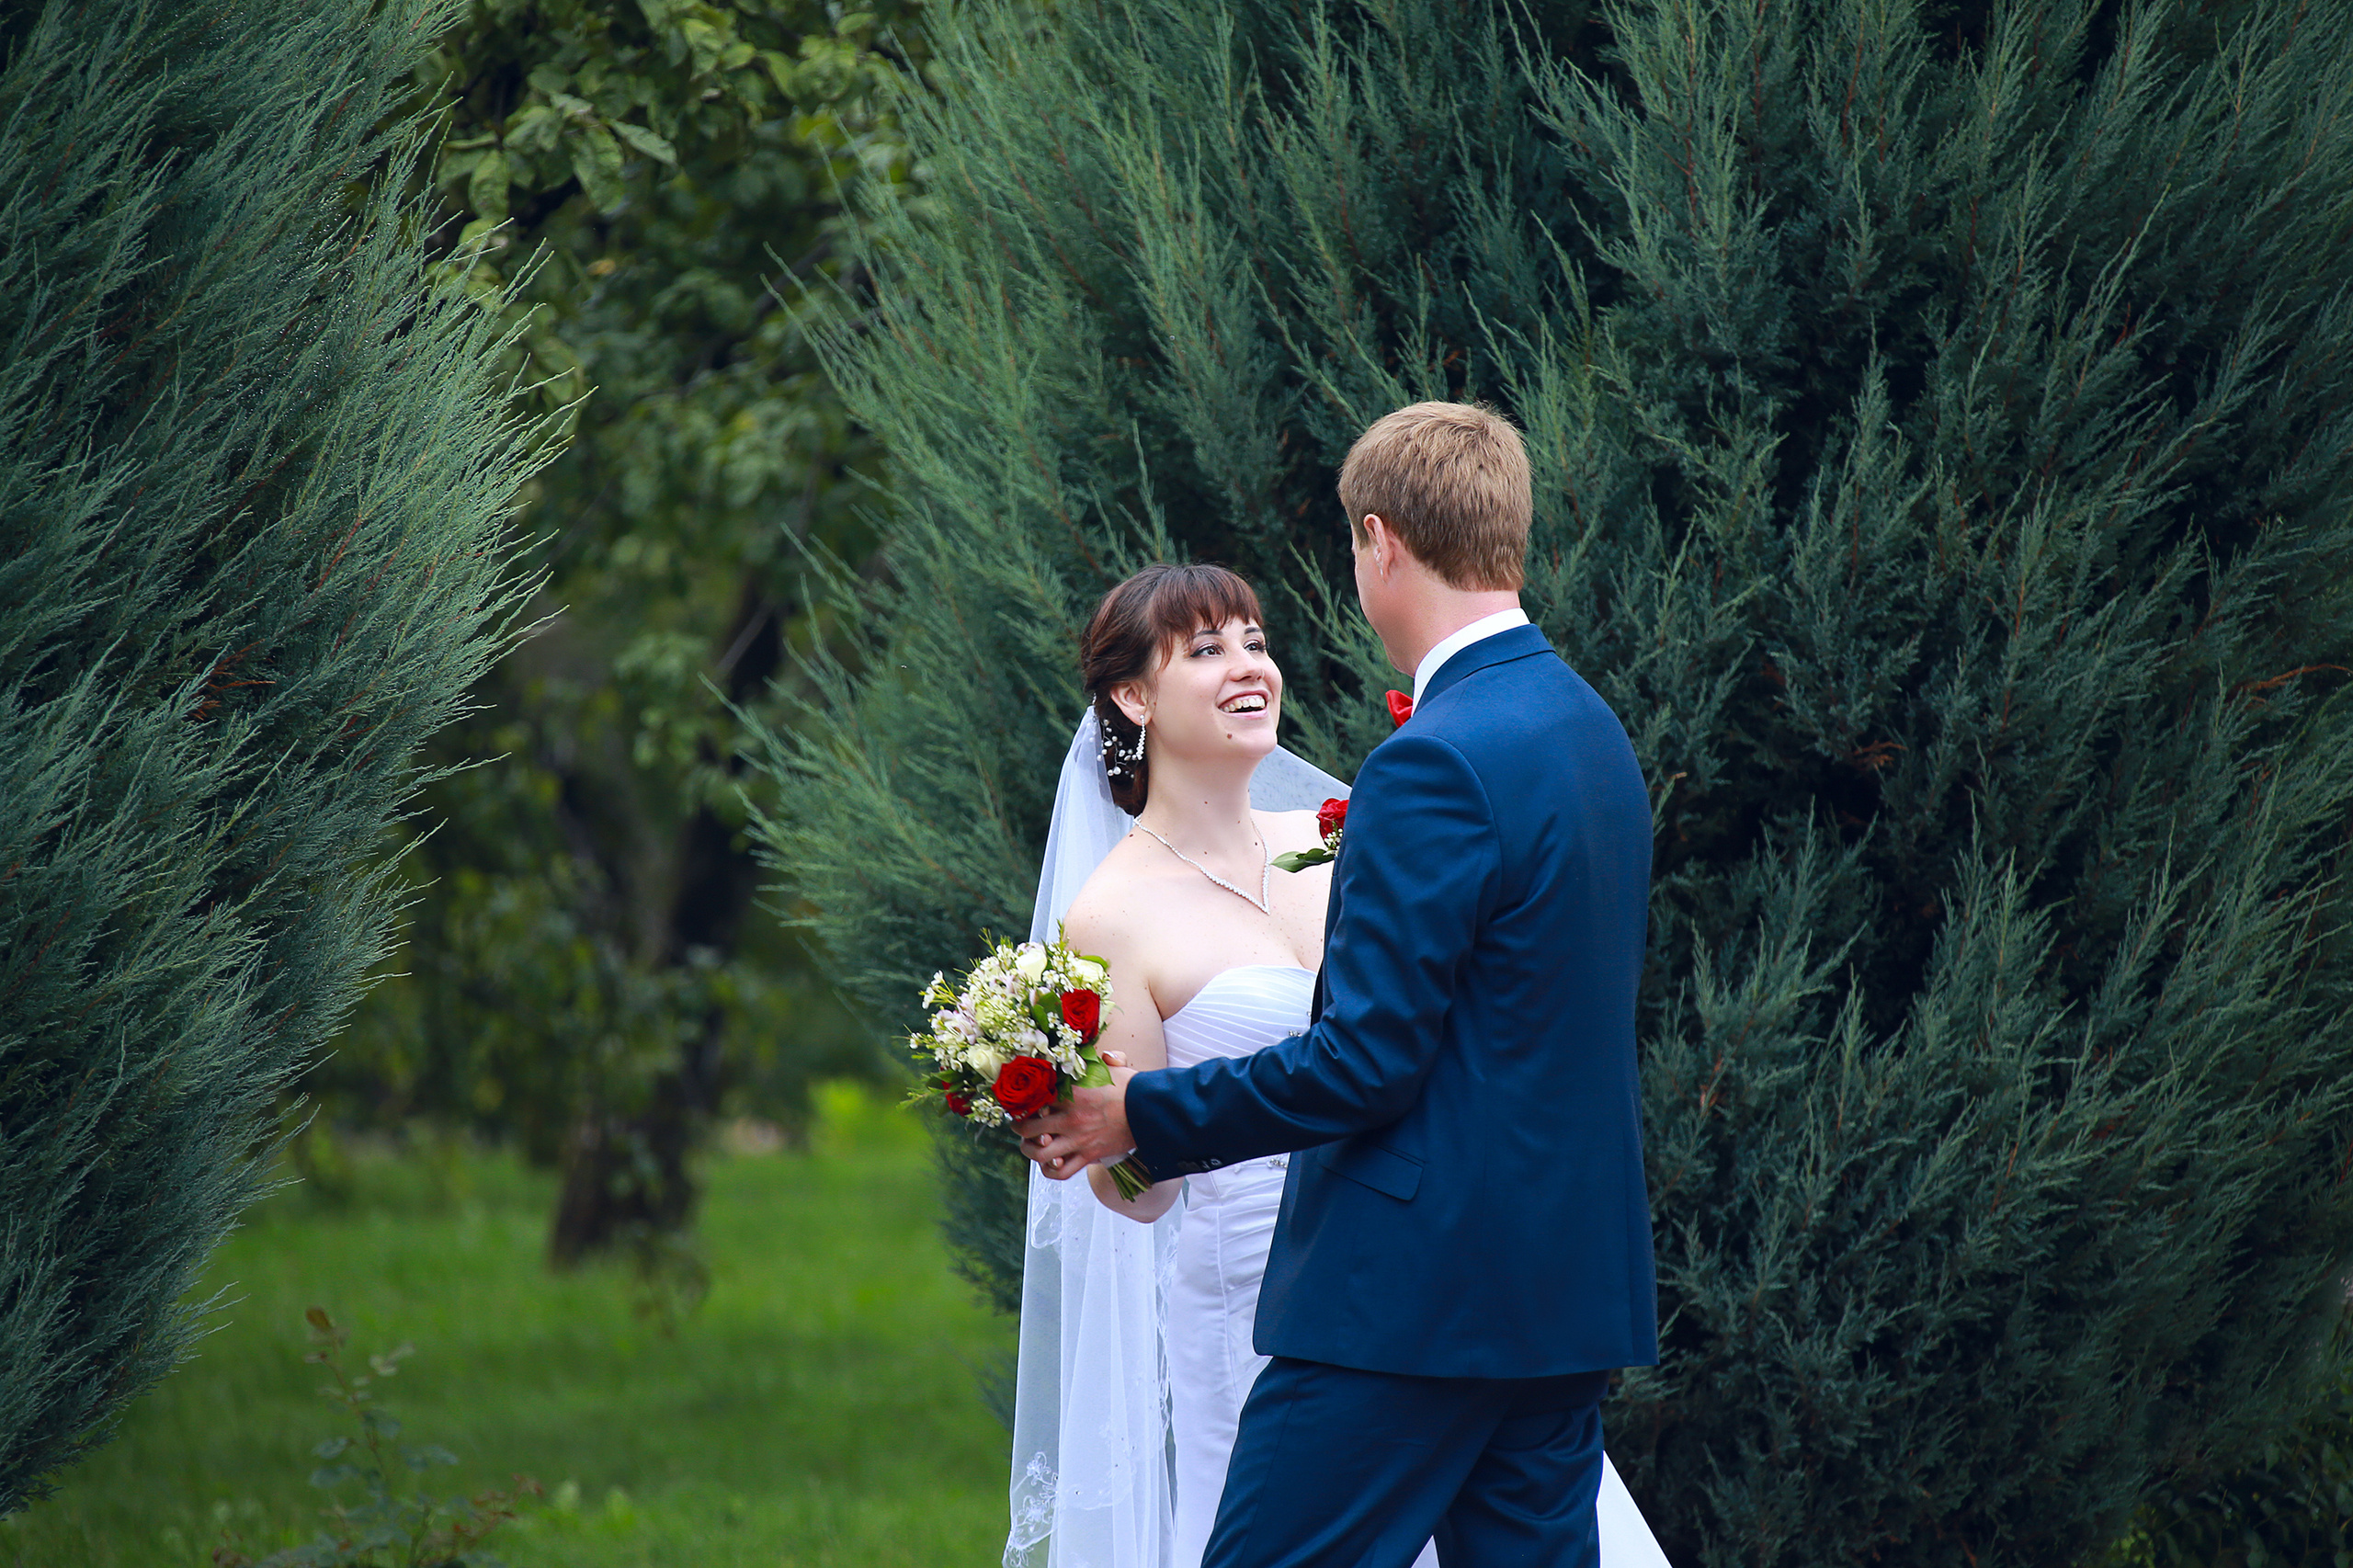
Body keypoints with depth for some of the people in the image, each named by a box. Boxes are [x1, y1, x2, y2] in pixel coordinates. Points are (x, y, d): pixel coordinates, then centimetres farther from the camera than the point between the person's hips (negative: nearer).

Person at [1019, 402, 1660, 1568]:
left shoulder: (1436, 764, -17)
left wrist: (1141, 1115, -7)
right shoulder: (1592, 729, 12)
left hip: (1411, 1297, -9)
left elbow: (1364, 1064, -19)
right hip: (1574, 1289, 9)